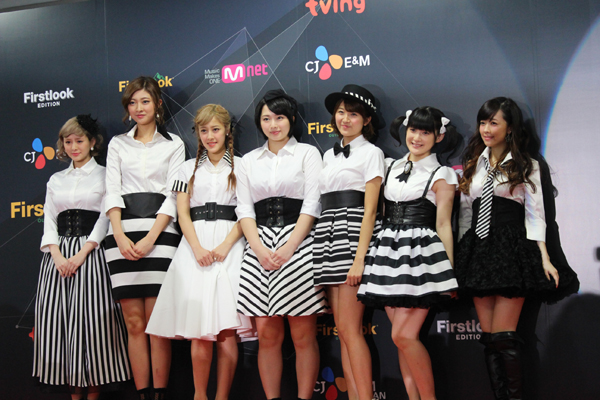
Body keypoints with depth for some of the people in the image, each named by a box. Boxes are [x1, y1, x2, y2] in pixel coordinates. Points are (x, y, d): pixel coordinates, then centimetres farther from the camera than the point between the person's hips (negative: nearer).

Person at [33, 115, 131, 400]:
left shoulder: (104, 176, 5)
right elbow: (49, 221, 11)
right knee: (57, 319, -1)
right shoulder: (56, 180, 18)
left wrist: (82, 254, -14)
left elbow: (106, 218, -4)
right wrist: (58, 256, -6)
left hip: (92, 252, -4)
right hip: (58, 255, 4)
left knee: (91, 320, -8)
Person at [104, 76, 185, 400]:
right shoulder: (118, 144, 17)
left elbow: (173, 196, 1)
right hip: (123, 234, 2)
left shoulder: (173, 144, 10)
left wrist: (150, 239, -11)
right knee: (134, 323, 1)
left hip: (158, 233, -2)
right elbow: (112, 191, 7)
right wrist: (120, 237, -9)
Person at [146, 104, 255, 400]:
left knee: (227, 333, -8)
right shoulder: (189, 169, 16)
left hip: (230, 245, -1)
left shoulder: (240, 167, 10)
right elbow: (182, 213, 8)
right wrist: (198, 249, -8)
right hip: (195, 246, 2)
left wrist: (224, 247, -11)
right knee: (199, 332, -4)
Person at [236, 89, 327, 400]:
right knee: (266, 333, 2)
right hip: (260, 249, 3)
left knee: (303, 335, -2)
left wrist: (287, 249, -12)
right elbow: (244, 209, 9)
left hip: (298, 244, -3)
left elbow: (312, 205, -2)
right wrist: (260, 249, -8)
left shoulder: (308, 153, 7)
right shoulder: (249, 161, 16)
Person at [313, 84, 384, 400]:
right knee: (342, 329, 5)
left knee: (349, 327, -11)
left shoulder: (371, 153, 0)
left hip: (353, 235, -7)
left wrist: (359, 258, -17)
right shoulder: (329, 155, 20)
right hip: (328, 236, 7)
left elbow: (370, 210, -8)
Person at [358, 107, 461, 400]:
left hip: (421, 256, -5)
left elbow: (443, 226, 0)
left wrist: (449, 272, -5)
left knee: (403, 335, -12)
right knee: (403, 335, 5)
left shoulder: (441, 176, 3)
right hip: (388, 253, 5)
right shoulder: (390, 167, 16)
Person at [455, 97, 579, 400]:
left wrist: (545, 258, -9)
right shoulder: (473, 164, 16)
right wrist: (459, 258, 12)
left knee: (503, 337, -10)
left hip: (512, 250, -4)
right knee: (489, 338, 3)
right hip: (477, 251, 4)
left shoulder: (527, 165, 6)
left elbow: (535, 215, 1)